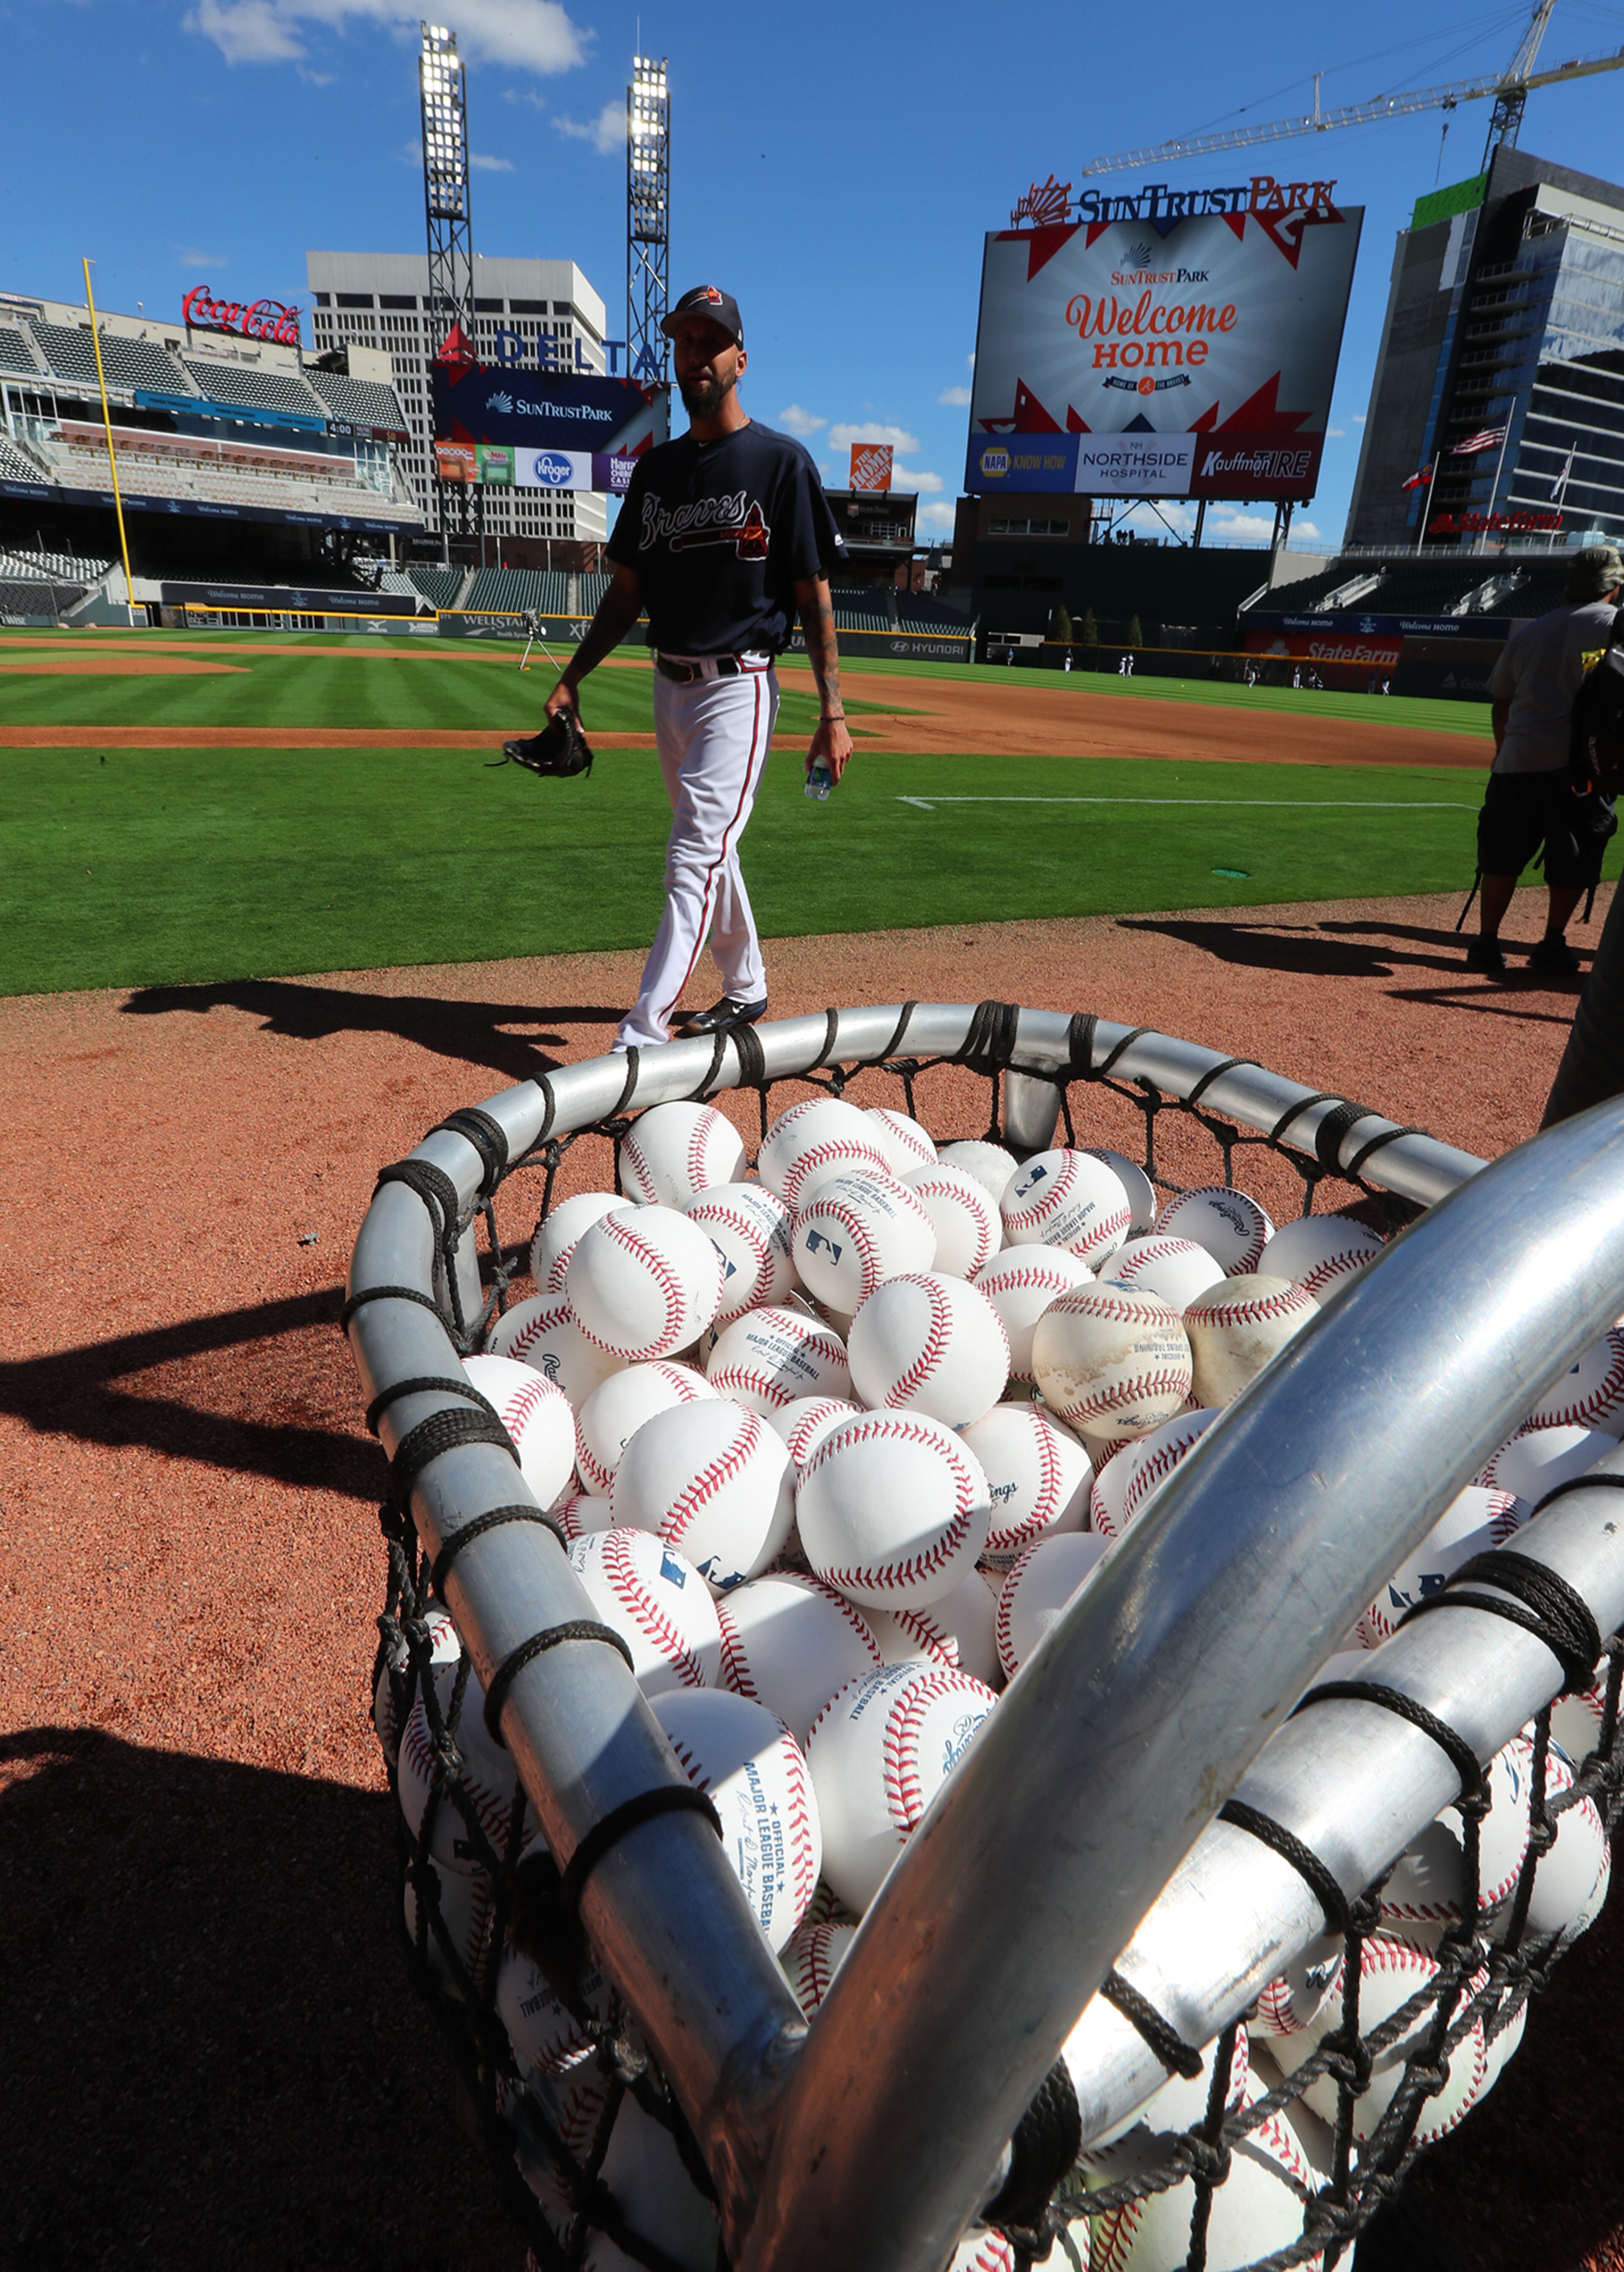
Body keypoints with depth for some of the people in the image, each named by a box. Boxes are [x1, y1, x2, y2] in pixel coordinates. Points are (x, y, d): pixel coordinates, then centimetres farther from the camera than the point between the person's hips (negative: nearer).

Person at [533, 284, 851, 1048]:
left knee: (695, 856, -15)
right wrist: (572, 679, 6)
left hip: (739, 685, -7)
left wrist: (833, 713, -13)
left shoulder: (781, 462, -4)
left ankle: (640, 1040, -18)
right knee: (708, 847, 15)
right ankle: (745, 990, 31)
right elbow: (628, 588, 15)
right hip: (669, 685, 7)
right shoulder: (657, 467, 13)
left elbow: (813, 592, -6)